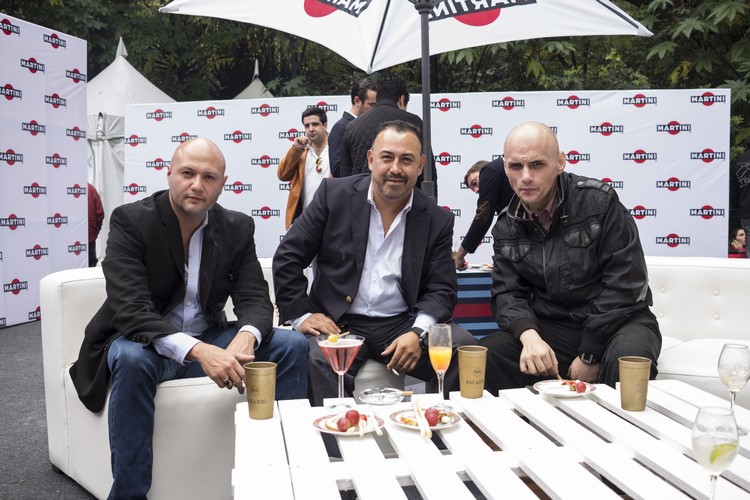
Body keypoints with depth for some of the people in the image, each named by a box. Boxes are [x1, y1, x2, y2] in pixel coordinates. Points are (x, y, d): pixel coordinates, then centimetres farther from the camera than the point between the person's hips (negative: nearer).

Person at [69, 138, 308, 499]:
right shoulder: (130, 221, -16)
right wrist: (197, 350, -42)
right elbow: (131, 311, -27)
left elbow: (255, 300, -8)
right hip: (142, 343, -3)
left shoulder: (237, 228, -3)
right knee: (132, 359, -38)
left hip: (209, 342, 4)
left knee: (291, 344, -14)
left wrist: (244, 338, -34)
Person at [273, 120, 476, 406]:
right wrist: (301, 315, -7)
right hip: (340, 324, -1)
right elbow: (287, 257, 3)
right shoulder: (334, 194, 1)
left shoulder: (438, 220, 4)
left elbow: (441, 289, 2)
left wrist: (418, 332, -17)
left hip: (403, 324, 2)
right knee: (318, 359, -34)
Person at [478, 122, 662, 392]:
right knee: (486, 354, -22)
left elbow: (624, 284, -13)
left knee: (626, 359, -37)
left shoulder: (599, 201, -9)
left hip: (616, 321, -3)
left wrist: (589, 355, -16)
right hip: (549, 328, 3)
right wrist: (529, 336, -22)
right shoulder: (507, 226, 5)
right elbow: (507, 292, 1)